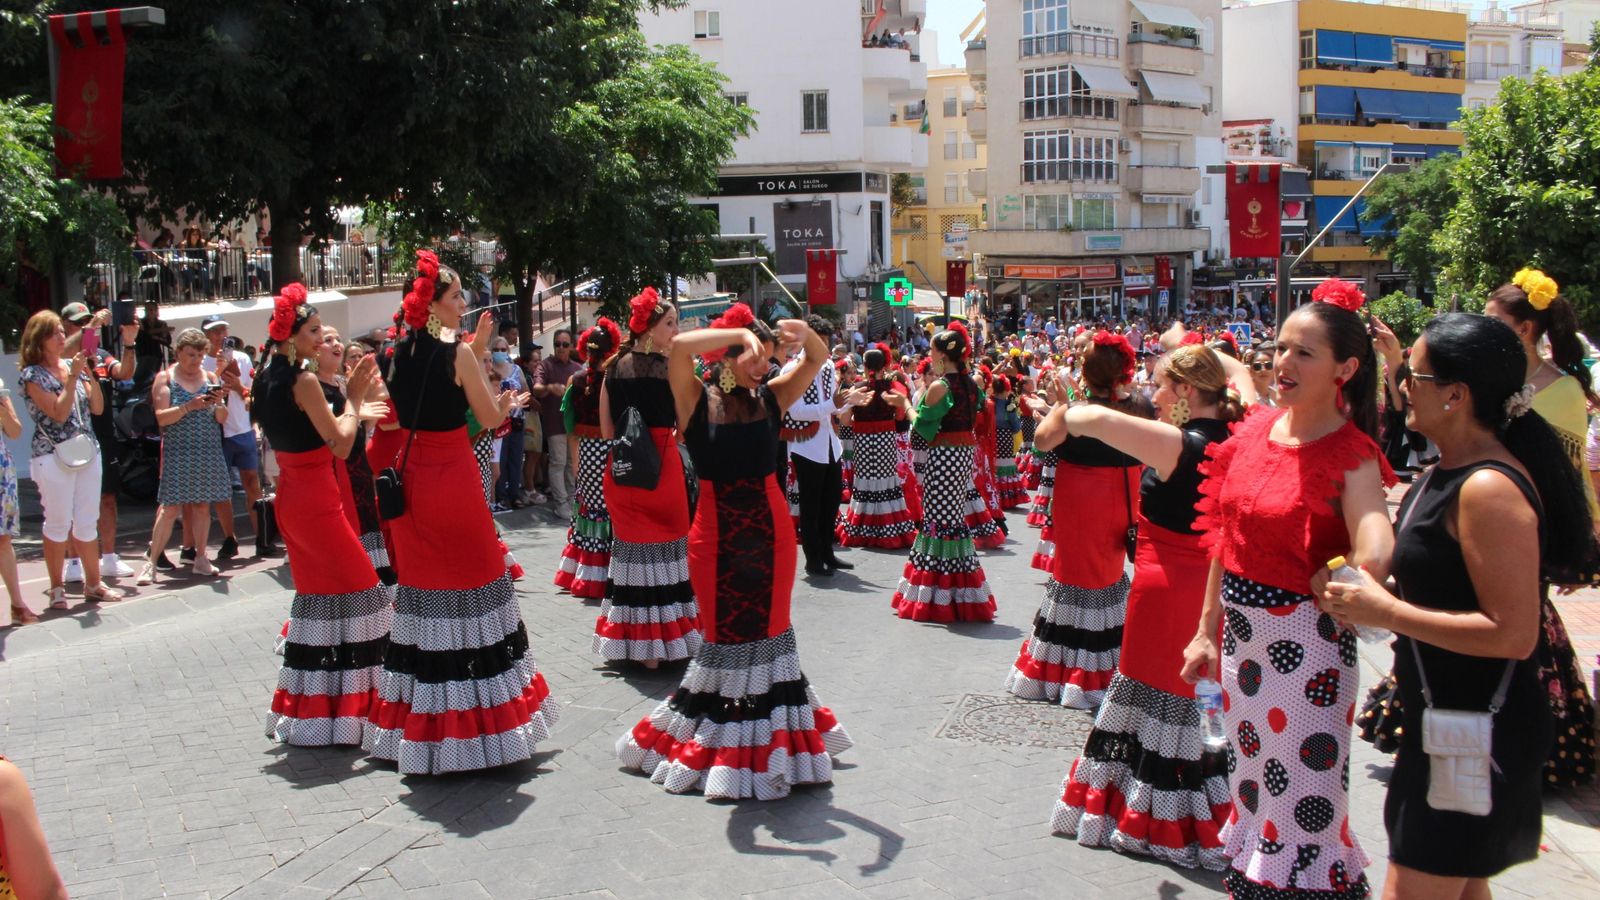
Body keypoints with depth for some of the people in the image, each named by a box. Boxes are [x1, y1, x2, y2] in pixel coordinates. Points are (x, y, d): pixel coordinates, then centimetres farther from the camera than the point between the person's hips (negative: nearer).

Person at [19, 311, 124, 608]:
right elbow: (58, 413, -14)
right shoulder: (33, 375, -5)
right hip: (53, 457, -5)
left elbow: (97, 408, 7)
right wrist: (73, 377, -15)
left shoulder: (75, 366, 11)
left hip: (87, 452, 5)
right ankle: (56, 589, 11)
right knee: (58, 524, 0)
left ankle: (93, 583, 18)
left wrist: (92, 374, -5)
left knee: (88, 523, 9)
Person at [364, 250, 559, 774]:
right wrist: (508, 402, 15)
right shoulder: (457, 353, -12)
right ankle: (478, 718, 10)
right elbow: (489, 417, -6)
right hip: (453, 480, -6)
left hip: (411, 479, 6)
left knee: (421, 583, 13)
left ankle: (419, 724, 21)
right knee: (469, 584, 3)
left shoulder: (399, 353, 6)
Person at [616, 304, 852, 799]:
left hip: (770, 530, 3)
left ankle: (772, 737, 28)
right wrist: (741, 332, -20)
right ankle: (720, 744, 26)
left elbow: (819, 359, 7)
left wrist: (804, 334, -13)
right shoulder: (698, 401, -4)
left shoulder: (770, 399, 5)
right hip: (717, 531, -3)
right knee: (725, 632, 7)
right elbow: (680, 346, -21)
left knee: (768, 627, 11)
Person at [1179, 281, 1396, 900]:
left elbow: (1373, 560, -32)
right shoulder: (1256, 431, 4)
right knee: (1251, 784, 20)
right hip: (1240, 633, 7)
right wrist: (1207, 630, 11)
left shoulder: (1350, 456, -16)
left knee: (1301, 800, 3)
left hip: (1304, 643, -7)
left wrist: (1318, 593, -15)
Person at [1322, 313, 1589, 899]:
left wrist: (1387, 613, -22)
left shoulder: (1489, 488, -24)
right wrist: (1371, 597, 6)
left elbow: (1513, 634, -26)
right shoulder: (1451, 470, 7)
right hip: (1445, 716, 10)